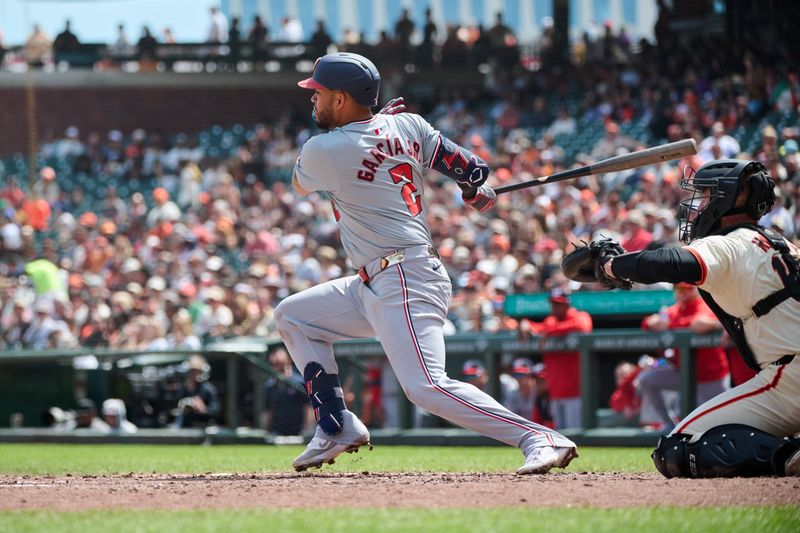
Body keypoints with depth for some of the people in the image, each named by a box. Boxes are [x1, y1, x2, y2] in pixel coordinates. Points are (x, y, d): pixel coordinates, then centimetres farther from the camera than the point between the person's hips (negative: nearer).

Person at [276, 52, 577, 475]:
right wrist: (476, 190, 31)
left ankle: (540, 439, -25)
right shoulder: (407, 126, 6)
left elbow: (300, 185, 13)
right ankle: (336, 427, 17)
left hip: (406, 284, -10)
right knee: (292, 316, 19)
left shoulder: (322, 151, -11)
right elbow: (472, 170, 6)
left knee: (427, 387, -21)